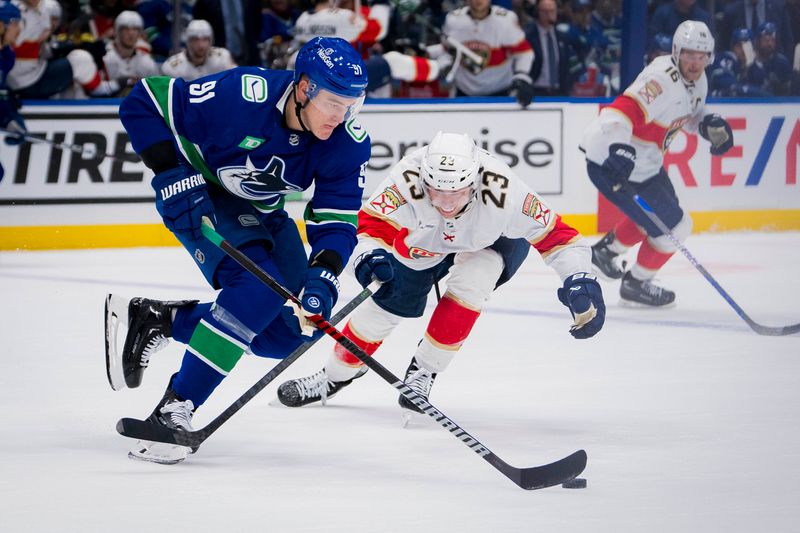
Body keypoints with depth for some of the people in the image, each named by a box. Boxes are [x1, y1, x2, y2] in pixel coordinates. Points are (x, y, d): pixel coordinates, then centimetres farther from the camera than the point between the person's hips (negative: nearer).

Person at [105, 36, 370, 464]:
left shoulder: (348, 143, -20)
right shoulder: (239, 95, -33)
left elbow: (336, 219, -18)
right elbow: (143, 103, -26)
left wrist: (322, 277, -36)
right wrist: (172, 176, -31)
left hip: (260, 211, 6)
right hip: (199, 196, -6)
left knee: (293, 330, -4)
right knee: (260, 291, -29)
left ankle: (153, 320, 5)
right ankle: (174, 409, -24)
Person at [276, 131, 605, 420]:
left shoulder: (501, 191, -42)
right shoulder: (408, 180, -42)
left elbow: (553, 233, -32)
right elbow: (371, 224, -46)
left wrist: (579, 280, -44)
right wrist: (368, 254, -68)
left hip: (496, 240, -2)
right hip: (424, 241, 2)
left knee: (469, 283, -29)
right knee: (389, 302, -1)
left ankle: (423, 372, -10)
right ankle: (336, 376, 24)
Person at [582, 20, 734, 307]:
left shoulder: (697, 80, 2)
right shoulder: (662, 80, -29)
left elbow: (691, 114, 21)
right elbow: (620, 113, -40)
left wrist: (711, 125, 0)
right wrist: (618, 148, -56)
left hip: (645, 161, 10)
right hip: (610, 162, -10)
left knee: (657, 213, 31)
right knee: (674, 225, -5)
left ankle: (606, 250, 50)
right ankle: (636, 284, 16)